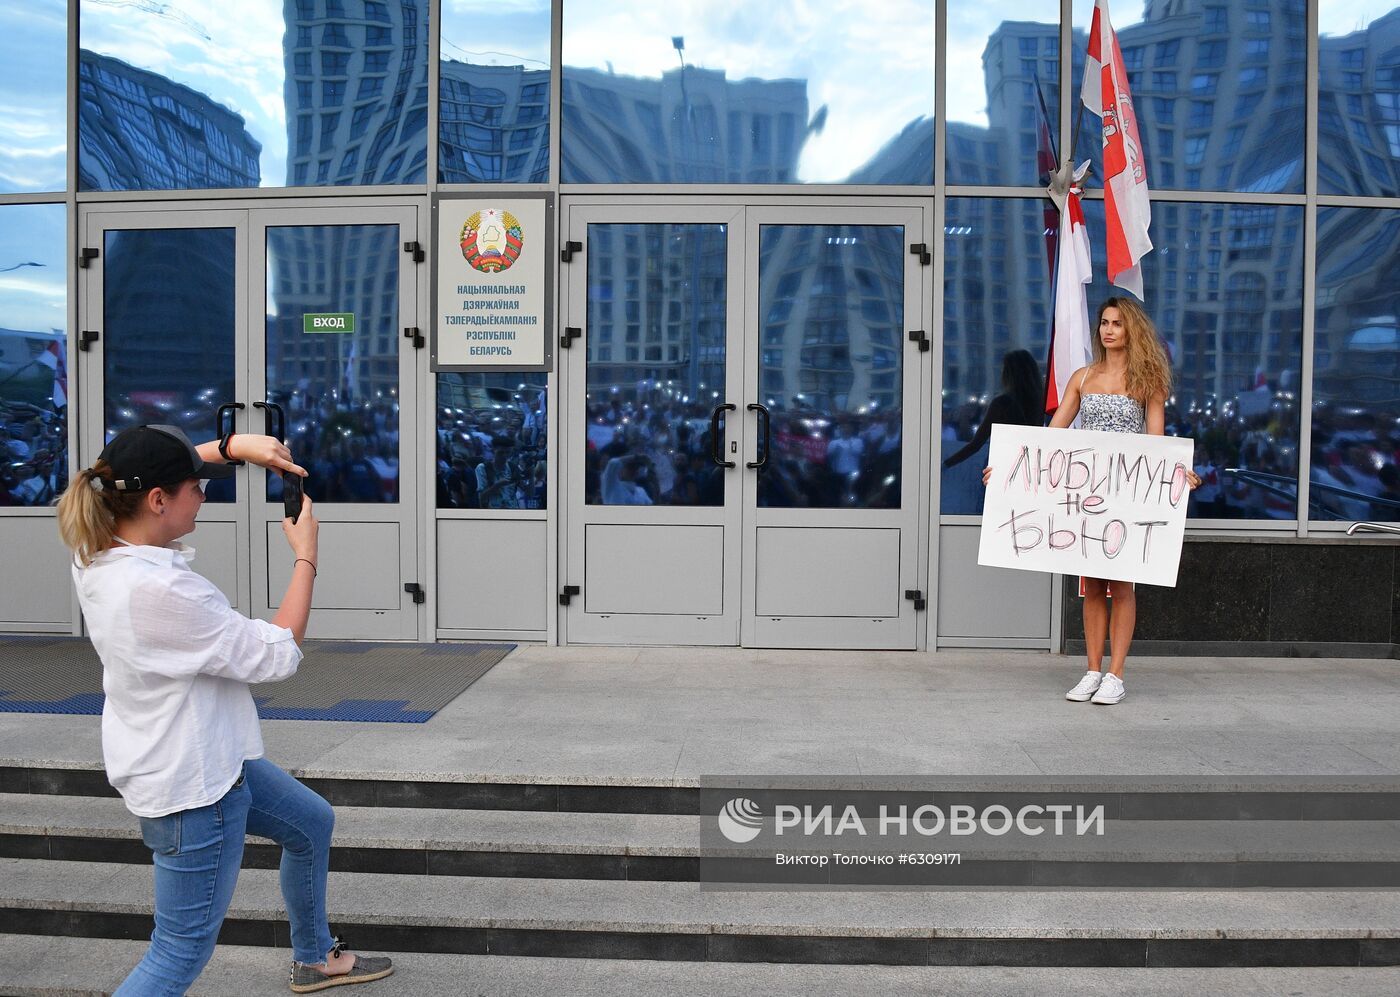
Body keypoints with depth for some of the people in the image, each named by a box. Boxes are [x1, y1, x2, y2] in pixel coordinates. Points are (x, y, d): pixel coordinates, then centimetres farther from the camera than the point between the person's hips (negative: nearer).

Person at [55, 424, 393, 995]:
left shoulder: (96, 555, -7)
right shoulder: (159, 589, -33)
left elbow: (157, 470, 13)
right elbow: (277, 655, -23)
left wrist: (234, 446, -3)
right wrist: (306, 557, -14)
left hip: (208, 756, 10)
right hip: (193, 785, -10)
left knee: (312, 824, 27)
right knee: (184, 950, 6)